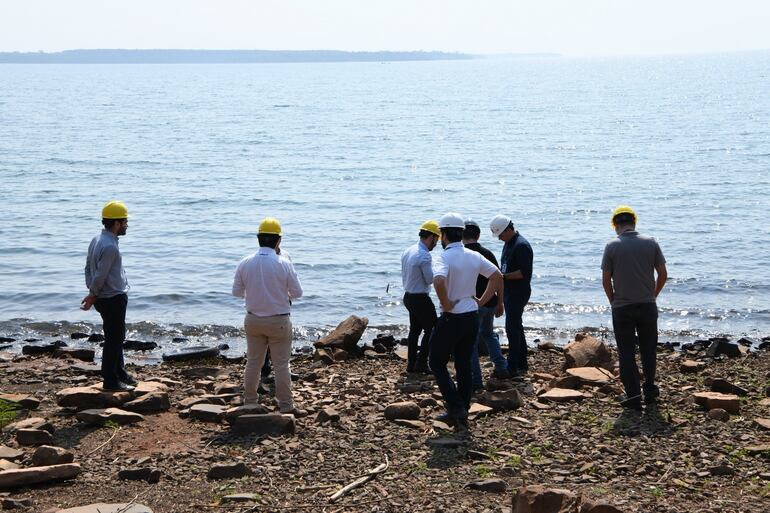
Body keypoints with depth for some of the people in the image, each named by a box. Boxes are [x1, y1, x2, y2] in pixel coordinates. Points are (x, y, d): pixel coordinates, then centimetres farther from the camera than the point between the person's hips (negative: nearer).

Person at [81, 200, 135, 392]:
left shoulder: (97, 240, 8)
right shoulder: (110, 247, -24)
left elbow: (89, 268, 12)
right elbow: (100, 276, -22)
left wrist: (92, 294, 10)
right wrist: (93, 295, -8)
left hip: (105, 298, 10)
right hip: (113, 299, -10)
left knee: (116, 337, 20)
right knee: (114, 339, -1)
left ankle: (119, 373, 32)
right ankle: (110, 381, 6)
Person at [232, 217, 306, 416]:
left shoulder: (245, 263, -6)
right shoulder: (284, 264, -15)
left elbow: (236, 292, 3)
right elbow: (297, 292, -8)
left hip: (253, 320, 3)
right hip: (279, 321, -3)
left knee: (253, 363, 15)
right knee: (281, 365, 4)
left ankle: (249, 402, 23)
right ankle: (286, 406, 8)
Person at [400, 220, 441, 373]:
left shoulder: (407, 251, 5)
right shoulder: (424, 255, -22)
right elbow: (430, 279, -15)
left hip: (408, 296, 9)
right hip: (421, 298, -9)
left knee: (415, 329, 18)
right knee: (431, 329, 1)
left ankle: (411, 364, 22)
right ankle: (421, 364, -1)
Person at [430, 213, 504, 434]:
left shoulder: (444, 258, -17)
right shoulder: (474, 256, 4)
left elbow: (439, 281, -35)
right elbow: (497, 276, 10)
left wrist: (446, 305, -21)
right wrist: (481, 300, 10)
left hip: (451, 318, -7)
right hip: (472, 316, 7)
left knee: (438, 363, 9)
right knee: (464, 365, 14)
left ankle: (456, 409, -3)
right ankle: (461, 415, 20)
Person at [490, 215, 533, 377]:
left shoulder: (521, 245, -18)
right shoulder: (508, 244, 14)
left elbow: (524, 272, -24)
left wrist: (504, 276, -22)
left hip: (518, 292, -10)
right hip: (509, 292, 10)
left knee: (512, 328, -9)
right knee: (516, 327, 15)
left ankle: (512, 368, -7)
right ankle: (522, 364, 23)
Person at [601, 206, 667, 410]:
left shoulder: (612, 246, -7)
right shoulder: (651, 243, -2)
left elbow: (606, 280, -5)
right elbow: (663, 274, 0)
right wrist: (652, 295, 14)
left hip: (622, 308, -2)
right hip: (647, 306, 2)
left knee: (626, 353, 5)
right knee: (648, 350, 17)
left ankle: (633, 396, 5)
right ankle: (650, 390, 24)